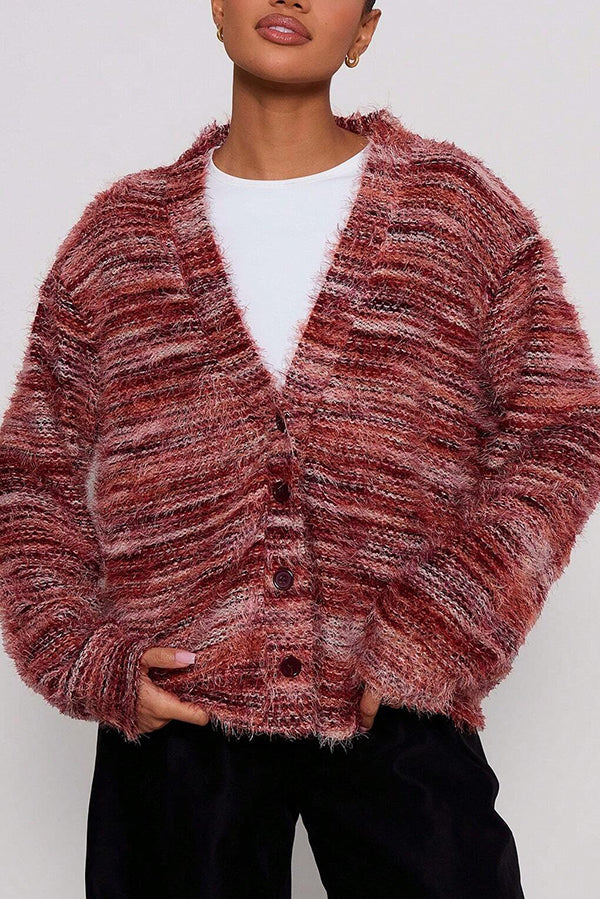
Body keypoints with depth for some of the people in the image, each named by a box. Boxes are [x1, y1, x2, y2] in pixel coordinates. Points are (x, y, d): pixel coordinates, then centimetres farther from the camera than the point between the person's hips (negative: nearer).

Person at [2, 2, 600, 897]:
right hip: (173, 716, 1)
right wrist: (86, 659, -4)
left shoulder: (461, 210, 6)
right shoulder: (118, 235, 10)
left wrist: (438, 642, -10)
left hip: (397, 721, -1)